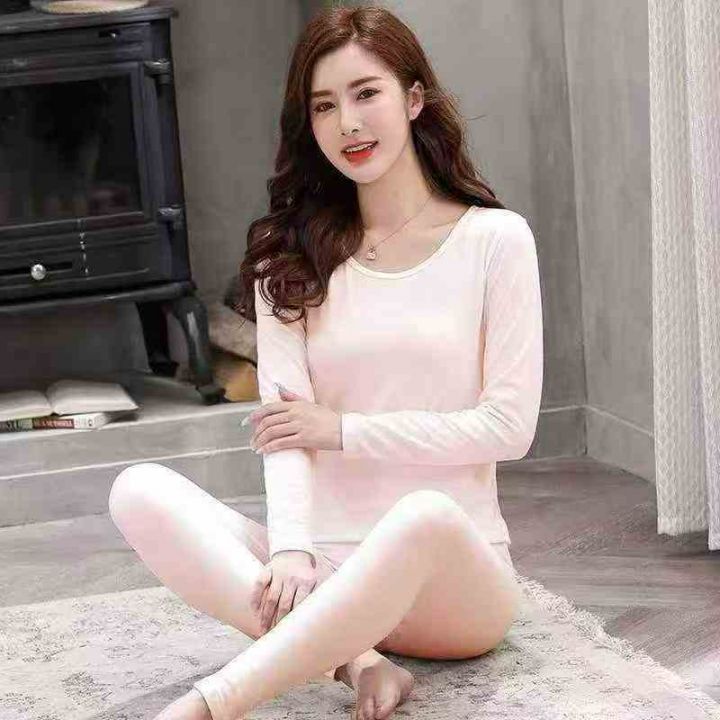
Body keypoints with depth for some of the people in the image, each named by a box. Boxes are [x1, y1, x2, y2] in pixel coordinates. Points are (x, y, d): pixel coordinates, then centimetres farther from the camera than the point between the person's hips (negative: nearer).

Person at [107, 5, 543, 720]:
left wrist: (344, 430, -6)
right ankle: (356, 660, -34)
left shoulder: (495, 239, 3)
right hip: (326, 568, 3)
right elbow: (284, 422, -3)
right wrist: (289, 548, -21)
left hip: (455, 577, -3)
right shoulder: (292, 256, 11)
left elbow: (509, 426, -2)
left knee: (425, 516, -39)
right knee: (141, 493, -20)